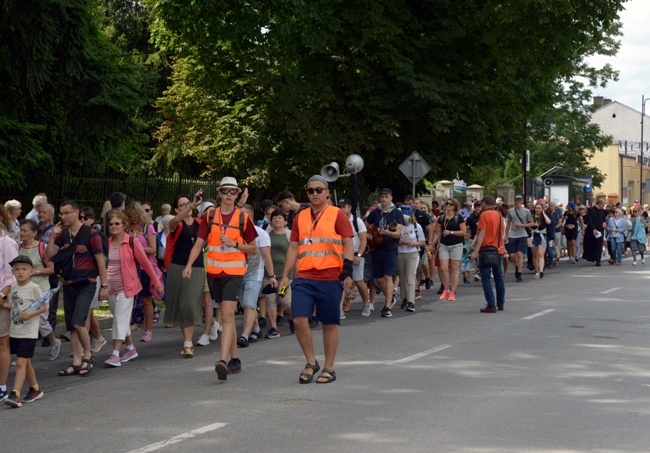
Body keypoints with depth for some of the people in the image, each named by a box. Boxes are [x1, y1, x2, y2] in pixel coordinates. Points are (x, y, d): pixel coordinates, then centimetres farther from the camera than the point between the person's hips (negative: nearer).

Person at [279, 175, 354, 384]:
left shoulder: (337, 215, 1)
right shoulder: (300, 217, 13)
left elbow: (348, 243, -3)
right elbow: (293, 247, 16)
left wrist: (347, 271, -15)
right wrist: (285, 276, 11)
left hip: (330, 278, -3)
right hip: (304, 277, 3)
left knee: (329, 323, 4)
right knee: (299, 319, -9)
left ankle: (329, 369, 15)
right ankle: (311, 363, 9)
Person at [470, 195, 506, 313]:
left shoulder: (484, 215, -11)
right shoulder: (499, 215, 9)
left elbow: (482, 234, -17)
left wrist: (476, 251, -18)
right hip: (499, 250, 7)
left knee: (486, 278, -3)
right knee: (499, 277, 15)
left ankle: (491, 305, -8)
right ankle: (500, 303, 19)